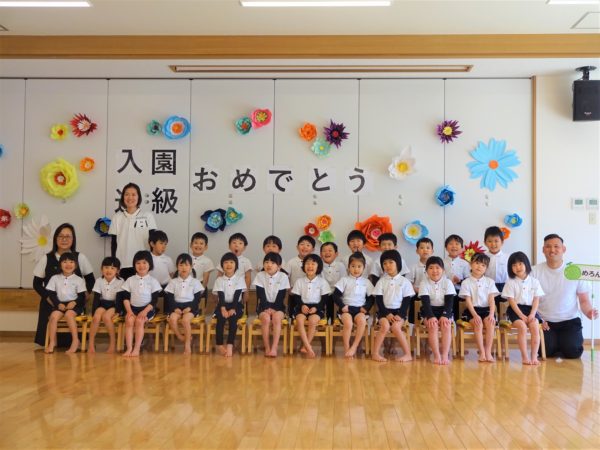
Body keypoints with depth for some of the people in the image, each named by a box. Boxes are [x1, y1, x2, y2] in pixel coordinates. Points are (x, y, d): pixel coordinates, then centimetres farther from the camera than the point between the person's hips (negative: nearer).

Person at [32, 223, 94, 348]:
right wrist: (48, 297, -10)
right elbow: (37, 283, 6)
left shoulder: (80, 258, 4)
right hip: (51, 305, 0)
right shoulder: (46, 259, 4)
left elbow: (90, 280, 11)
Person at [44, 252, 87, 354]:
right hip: (60, 304, 2)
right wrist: (58, 304, -11)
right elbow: (51, 294, 4)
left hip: (74, 305, -2)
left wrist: (74, 302, -19)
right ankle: (52, 342, -18)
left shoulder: (79, 280, 5)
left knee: (69, 314, -33)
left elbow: (81, 296, 1)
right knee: (53, 315, -27)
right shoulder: (55, 278, 10)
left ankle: (75, 340, -27)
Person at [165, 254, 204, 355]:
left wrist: (189, 308, -16)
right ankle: (181, 338, -7)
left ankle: (187, 344, -16)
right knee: (172, 318, -29)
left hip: (191, 306, -2)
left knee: (185, 319, -31)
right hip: (177, 306, 2)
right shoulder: (173, 282, 7)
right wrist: (175, 308, -14)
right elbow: (169, 298, 3)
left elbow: (197, 299, 0)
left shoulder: (195, 282, 3)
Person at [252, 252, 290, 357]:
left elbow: (281, 296, -7)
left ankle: (274, 348, -32)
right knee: (266, 318, -30)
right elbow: (261, 295, -7)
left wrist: (274, 309, -18)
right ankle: (267, 348, -23)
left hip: (278, 306, 0)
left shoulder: (283, 277, -3)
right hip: (264, 306, 0)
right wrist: (267, 308, -19)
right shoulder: (260, 276, -2)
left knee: (276, 318, -31)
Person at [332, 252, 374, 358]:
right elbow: (335, 295, 2)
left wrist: (365, 308, -5)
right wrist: (342, 306, -12)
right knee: (348, 322, -33)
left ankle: (354, 347, -26)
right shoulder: (344, 280, 8)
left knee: (362, 320, -33)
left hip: (360, 309, 2)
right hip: (346, 308, -1)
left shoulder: (366, 282, 14)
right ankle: (346, 348, -19)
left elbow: (371, 298, 13)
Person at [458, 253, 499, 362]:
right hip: (472, 310, -2)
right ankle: (482, 352, -27)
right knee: (478, 324, -30)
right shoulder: (466, 282, 3)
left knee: (490, 323, -29)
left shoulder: (489, 281, 10)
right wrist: (475, 315, -17)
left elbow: (492, 300, 3)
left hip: (486, 309, 2)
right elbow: (468, 301, -4)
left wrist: (491, 314, -13)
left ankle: (488, 351, -26)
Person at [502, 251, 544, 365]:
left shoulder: (534, 282, 7)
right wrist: (521, 315, -15)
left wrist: (532, 314, -11)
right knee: (522, 327, -27)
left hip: (530, 309, 2)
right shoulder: (511, 282, 0)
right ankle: (524, 357, -22)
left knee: (535, 326, -25)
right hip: (516, 310, -2)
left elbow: (536, 300, 3)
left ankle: (534, 356, -20)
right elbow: (511, 301, -5)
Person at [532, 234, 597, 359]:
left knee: (572, 351, -20)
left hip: (569, 321, 0)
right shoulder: (535, 271, -3)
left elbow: (584, 300, 1)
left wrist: (588, 312, -21)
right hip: (544, 321, 0)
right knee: (546, 351, -20)